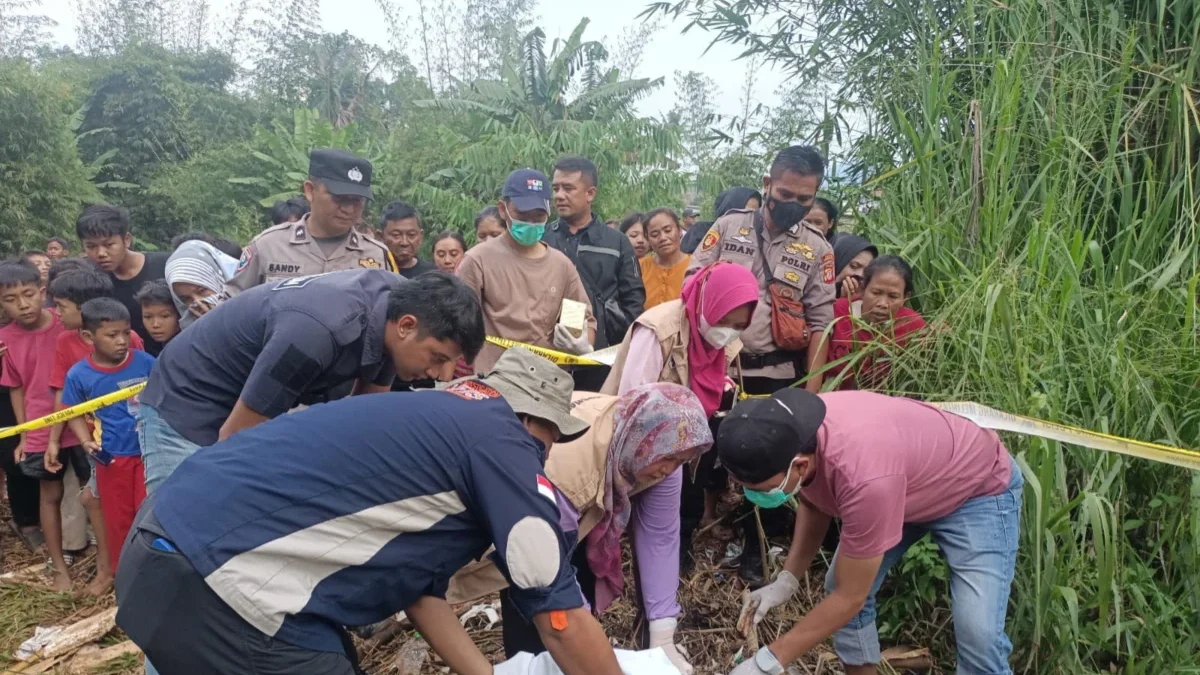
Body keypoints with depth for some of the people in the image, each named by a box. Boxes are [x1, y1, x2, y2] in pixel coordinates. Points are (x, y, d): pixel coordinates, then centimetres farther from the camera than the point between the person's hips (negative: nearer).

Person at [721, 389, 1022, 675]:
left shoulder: (864, 478, -44)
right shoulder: (792, 438, -23)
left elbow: (850, 597, -30)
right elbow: (812, 502, 2)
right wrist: (786, 579, -8)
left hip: (980, 490, -6)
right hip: (909, 477, 6)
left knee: (978, 633, -17)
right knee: (839, 585, 2)